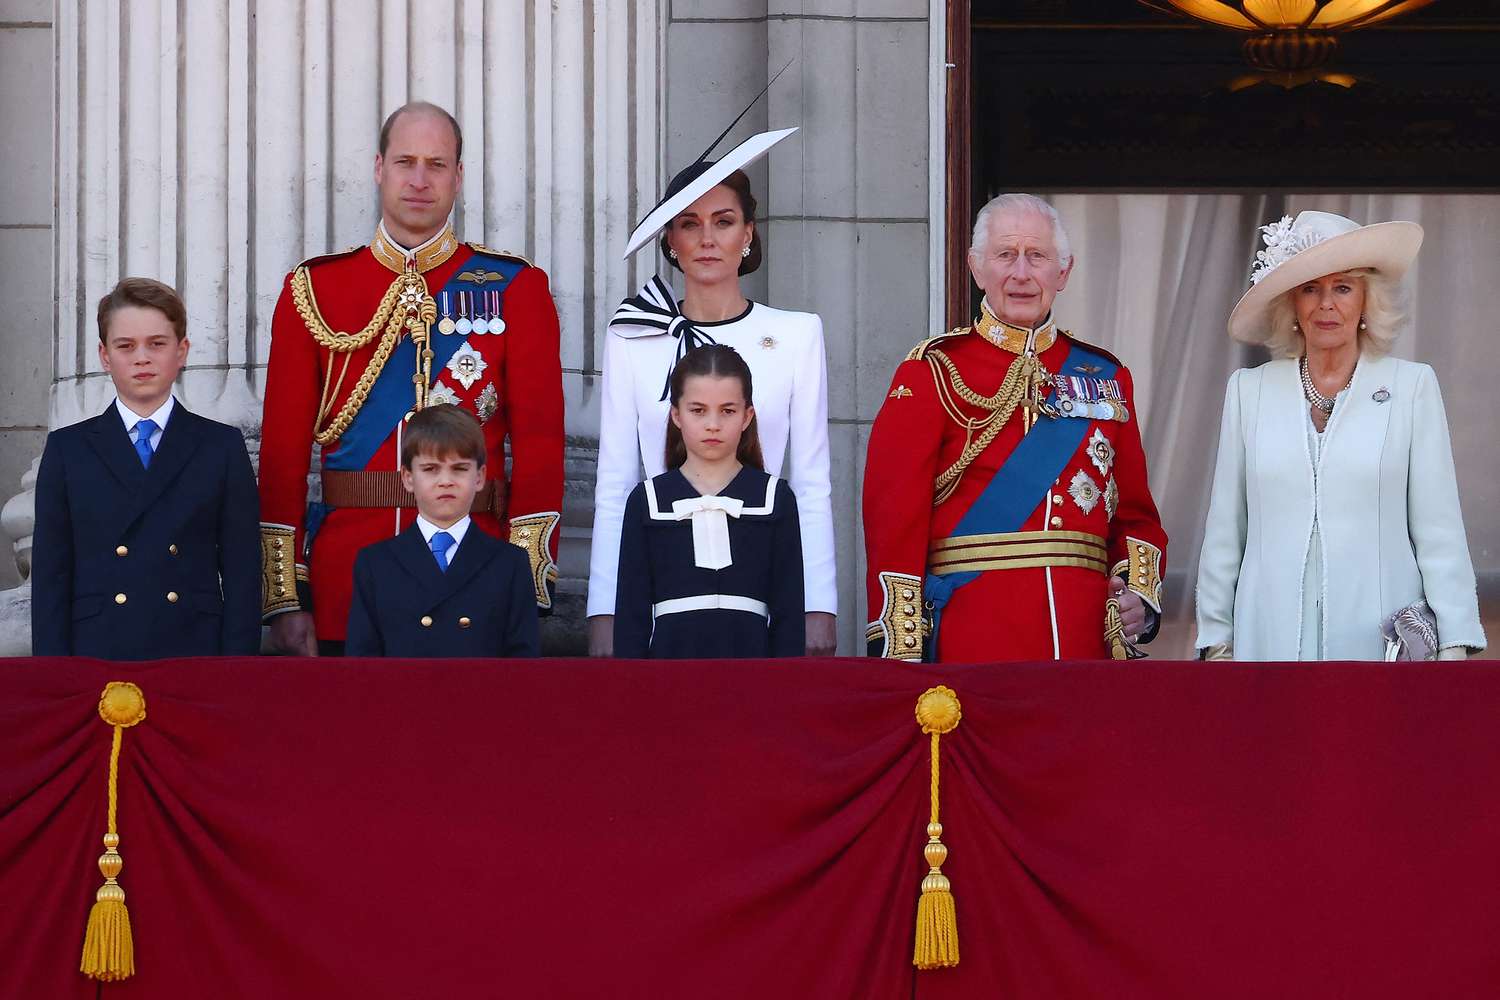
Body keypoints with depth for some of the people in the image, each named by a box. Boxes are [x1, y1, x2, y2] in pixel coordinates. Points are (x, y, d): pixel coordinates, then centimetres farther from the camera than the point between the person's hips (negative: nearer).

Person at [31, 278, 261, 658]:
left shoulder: (222, 447, 9)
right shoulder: (67, 449, 10)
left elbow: (242, 572, 5)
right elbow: (50, 575, 6)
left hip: (195, 656, 0)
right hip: (96, 658, 0)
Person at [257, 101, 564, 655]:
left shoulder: (515, 289, 5)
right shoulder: (314, 289, 7)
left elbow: (539, 438, 0)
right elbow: (283, 447, 6)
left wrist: (529, 586, -9)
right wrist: (284, 597, -1)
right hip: (345, 583, 1)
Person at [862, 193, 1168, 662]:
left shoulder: (1105, 377, 15)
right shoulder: (933, 373, 1)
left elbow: (1135, 514, 18)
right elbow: (895, 518, -5)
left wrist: (1140, 592, -1)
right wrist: (899, 653, -12)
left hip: (1087, 637, 4)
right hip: (970, 638, -4)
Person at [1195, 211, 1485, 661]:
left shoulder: (1412, 386, 3)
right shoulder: (1248, 390, 8)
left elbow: (1439, 529, 0)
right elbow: (1224, 531, 10)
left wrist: (1454, 645, -5)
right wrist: (1216, 641, 7)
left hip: (1381, 640, -1)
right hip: (1272, 637, 1)